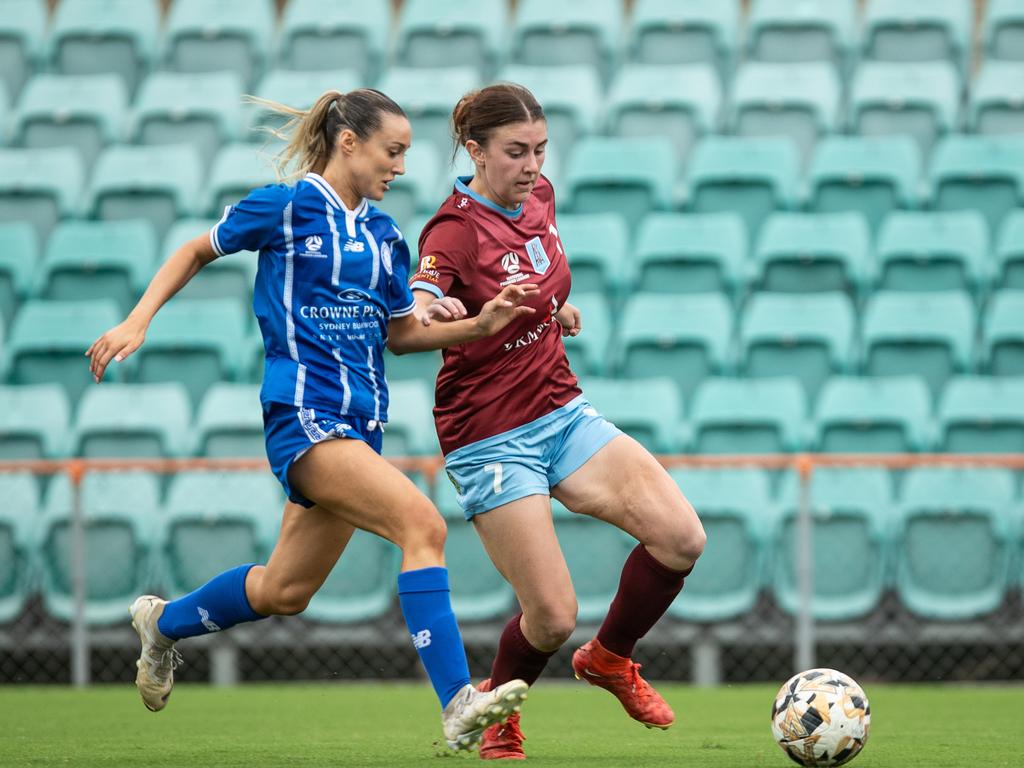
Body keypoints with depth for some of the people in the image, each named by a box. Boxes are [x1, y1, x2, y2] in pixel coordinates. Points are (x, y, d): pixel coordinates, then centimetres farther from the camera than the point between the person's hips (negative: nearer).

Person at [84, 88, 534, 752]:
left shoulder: (384, 235, 14)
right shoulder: (284, 208, -3)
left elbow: (402, 333, 20)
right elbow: (198, 251, 10)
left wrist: (480, 324, 5)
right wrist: (137, 322, 2)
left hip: (358, 424, 8)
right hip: (304, 416, -8)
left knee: (285, 591, 15)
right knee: (422, 522, -27)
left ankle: (165, 623, 42)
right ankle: (458, 706, -32)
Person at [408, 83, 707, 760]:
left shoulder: (539, 196, 3)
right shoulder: (455, 230, -20)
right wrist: (433, 309, -59)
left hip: (562, 412, 7)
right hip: (492, 439, -7)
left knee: (682, 538, -10)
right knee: (553, 617, -11)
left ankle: (610, 657, 16)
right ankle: (497, 717, 21)